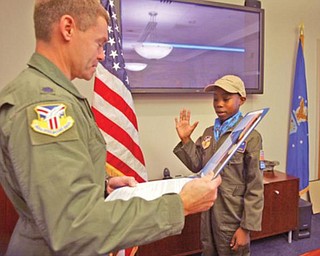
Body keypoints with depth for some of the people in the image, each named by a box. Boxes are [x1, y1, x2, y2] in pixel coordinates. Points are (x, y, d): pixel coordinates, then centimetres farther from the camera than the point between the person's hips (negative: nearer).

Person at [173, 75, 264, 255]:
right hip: (209, 214, 6)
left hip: (233, 217, -6)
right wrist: (185, 140, -5)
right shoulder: (209, 133, 3)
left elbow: (255, 187, -14)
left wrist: (246, 227, -13)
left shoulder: (250, 136, -15)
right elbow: (197, 166, 6)